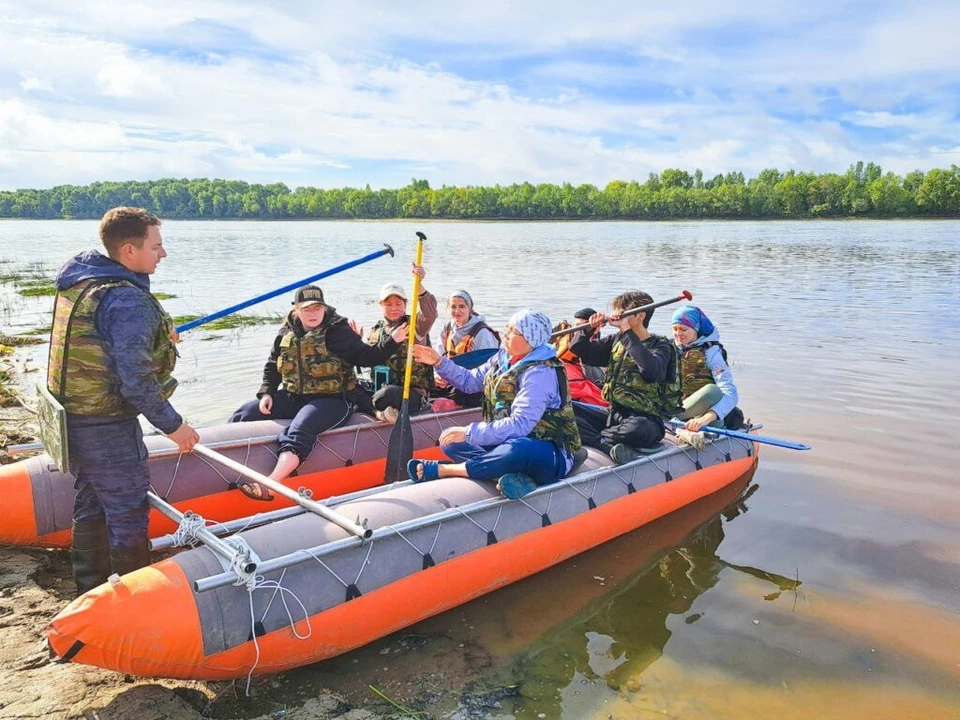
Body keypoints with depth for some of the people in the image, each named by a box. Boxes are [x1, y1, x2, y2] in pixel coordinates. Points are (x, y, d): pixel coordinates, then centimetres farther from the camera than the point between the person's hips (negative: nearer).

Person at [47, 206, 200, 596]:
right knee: (129, 513, 4)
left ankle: (91, 590, 37)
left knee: (91, 505, 21)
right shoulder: (128, 301, -24)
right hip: (108, 430, -9)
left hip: (74, 418, 10)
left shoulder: (78, 280, 5)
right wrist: (172, 425, -15)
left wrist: (154, 337, 13)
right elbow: (136, 380, -26)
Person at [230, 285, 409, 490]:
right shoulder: (287, 332, 7)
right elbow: (272, 365, 18)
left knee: (300, 429, -34)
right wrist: (266, 393, 4)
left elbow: (366, 357, -15)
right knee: (243, 415, 0)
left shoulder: (337, 331, -9)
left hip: (332, 399, -7)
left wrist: (392, 341, -29)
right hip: (292, 396, 7)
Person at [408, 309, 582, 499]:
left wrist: (470, 432, -28)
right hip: (507, 441, 9)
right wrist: (439, 362, 5)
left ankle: (442, 469, -28)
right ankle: (515, 476, -26)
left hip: (548, 455, -9)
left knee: (518, 449, -42)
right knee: (450, 439, -3)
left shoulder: (541, 374, -21)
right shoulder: (503, 357, 5)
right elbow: (470, 381, 18)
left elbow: (519, 426, -28)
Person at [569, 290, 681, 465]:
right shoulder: (616, 341, 13)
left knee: (638, 429, -41)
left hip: (645, 419, -6)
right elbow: (580, 350, 12)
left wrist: (627, 332, -24)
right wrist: (589, 328, -6)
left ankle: (588, 438, -19)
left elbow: (652, 371, -28)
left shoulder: (660, 346, -6)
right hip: (613, 414, 6)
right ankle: (611, 447, -31)